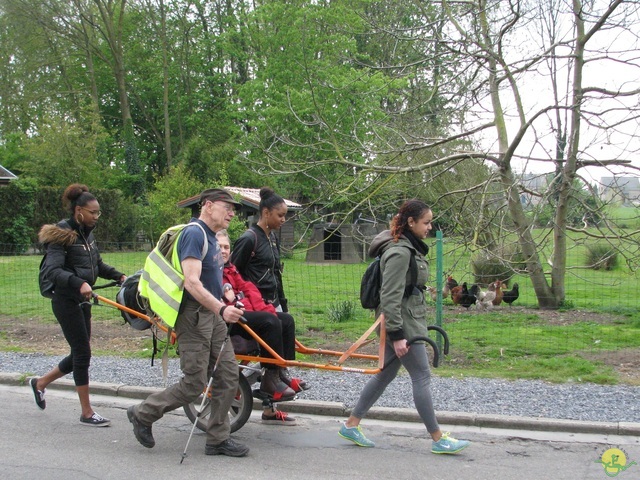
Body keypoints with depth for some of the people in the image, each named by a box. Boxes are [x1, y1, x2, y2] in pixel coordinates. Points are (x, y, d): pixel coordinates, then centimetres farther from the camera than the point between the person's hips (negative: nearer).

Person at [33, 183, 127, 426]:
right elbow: (53, 270, -25)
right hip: (66, 301, -8)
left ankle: (40, 383, 35)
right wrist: (79, 283, -40)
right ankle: (87, 413, 4)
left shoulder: (87, 234, 10)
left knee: (80, 353, 12)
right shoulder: (63, 235, -15)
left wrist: (119, 276, 6)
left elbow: (97, 265, 21)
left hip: (82, 300, 8)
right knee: (82, 352, -6)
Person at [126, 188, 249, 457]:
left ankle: (218, 438, 14)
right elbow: (191, 283, -27)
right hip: (194, 316, -10)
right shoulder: (194, 234, -16)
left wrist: (222, 307, 28)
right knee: (194, 384, -5)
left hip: (212, 315, 10)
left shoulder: (209, 237, 15)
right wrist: (222, 309, -33)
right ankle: (142, 414, 15)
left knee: (228, 376, 5)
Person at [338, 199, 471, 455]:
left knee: (385, 374, 14)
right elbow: (390, 296, -23)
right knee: (422, 377, -3)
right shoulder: (400, 252, -19)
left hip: (408, 320, 10)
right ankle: (439, 439, 6)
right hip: (403, 324, -10)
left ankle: (351, 424, 21)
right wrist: (397, 335, -24)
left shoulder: (410, 248, 13)